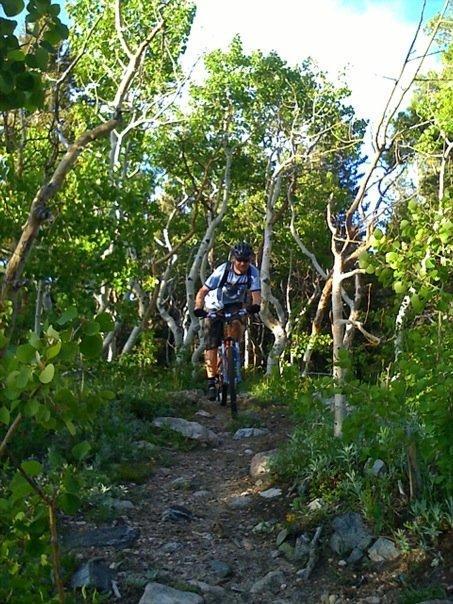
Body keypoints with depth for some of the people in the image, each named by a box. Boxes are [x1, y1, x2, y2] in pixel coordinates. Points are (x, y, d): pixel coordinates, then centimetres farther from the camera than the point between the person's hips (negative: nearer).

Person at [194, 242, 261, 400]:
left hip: (235, 306, 2)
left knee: (237, 324, -32)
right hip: (215, 306, -2)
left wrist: (255, 305, -50)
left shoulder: (253, 272, -18)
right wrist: (198, 308, -44)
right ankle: (212, 381, -4)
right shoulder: (222, 270, -25)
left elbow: (256, 293, -27)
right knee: (211, 344, -11)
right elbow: (202, 292, -26)